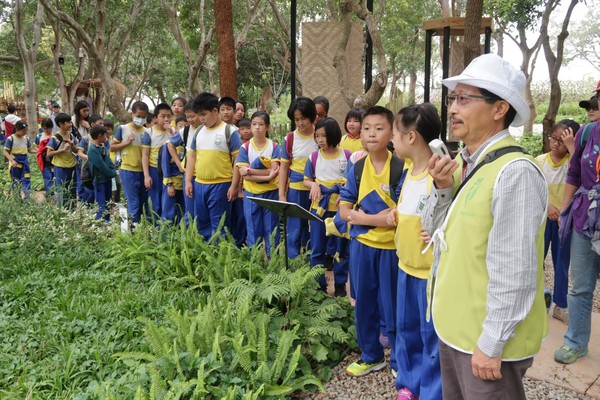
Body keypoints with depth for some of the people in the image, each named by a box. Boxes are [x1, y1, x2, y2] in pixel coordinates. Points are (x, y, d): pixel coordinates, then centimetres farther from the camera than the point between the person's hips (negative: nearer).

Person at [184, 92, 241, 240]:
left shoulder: (230, 131, -6)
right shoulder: (199, 132, 11)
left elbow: (238, 160, -8)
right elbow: (192, 157, 16)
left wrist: (234, 186, -12)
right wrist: (188, 181, 9)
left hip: (220, 185, -6)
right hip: (199, 184, 6)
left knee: (218, 225, 2)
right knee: (202, 224, 15)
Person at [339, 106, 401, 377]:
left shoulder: (400, 168, -11)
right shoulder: (357, 168, 1)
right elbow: (344, 210, 2)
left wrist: (361, 214, -17)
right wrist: (376, 217, -17)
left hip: (391, 247, -4)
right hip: (362, 245, 4)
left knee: (392, 306, 7)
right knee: (364, 304, 14)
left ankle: (399, 361, 26)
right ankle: (371, 356, 32)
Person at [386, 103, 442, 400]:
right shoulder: (409, 170, 7)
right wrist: (396, 216, 5)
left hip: (431, 270, -8)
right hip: (406, 265, 9)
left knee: (432, 335, 7)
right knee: (406, 328, 21)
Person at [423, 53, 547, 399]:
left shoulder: (515, 172, -23)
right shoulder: (464, 163, 3)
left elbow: (514, 272, -23)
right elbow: (435, 231, 9)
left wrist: (490, 343, -17)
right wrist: (442, 188, -8)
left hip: (489, 337, -8)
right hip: (454, 325, 8)